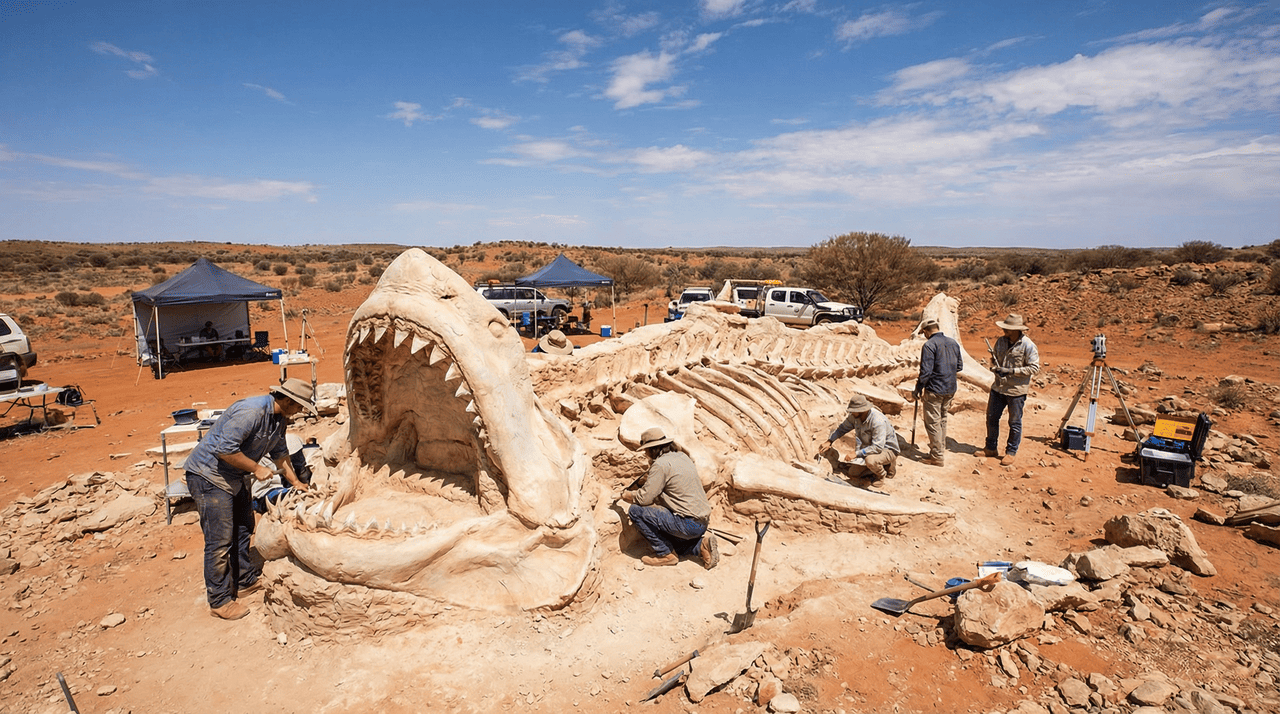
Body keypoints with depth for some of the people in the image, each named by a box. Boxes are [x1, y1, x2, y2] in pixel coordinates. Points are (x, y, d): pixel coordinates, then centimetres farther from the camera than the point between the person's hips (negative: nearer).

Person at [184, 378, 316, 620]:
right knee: (220, 541, -4)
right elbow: (224, 449, -31)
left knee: (244, 529, 18)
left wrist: (295, 482, 17)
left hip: (233, 477, 10)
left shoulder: (280, 418, 3)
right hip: (208, 475, -10)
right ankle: (220, 600, 9)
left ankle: (247, 580, 34)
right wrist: (256, 468, -22)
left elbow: (279, 452, 16)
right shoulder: (251, 411, -29)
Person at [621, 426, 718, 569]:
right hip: (702, 522, 10)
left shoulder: (661, 464, -15)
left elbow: (644, 499, -15)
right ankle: (701, 545, 10)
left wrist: (627, 495, 4)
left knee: (636, 511, -6)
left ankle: (666, 554, 1)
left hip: (688, 524, -10)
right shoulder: (682, 457, 12)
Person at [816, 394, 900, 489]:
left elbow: (877, 447, -38)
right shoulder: (854, 416, -11)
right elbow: (843, 428, 7)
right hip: (870, 448, 8)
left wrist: (857, 454, -34)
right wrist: (829, 441, -4)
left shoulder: (878, 421, -35)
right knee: (853, 474, 2)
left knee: (870, 460, -39)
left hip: (887, 449, -7)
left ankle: (881, 475, -5)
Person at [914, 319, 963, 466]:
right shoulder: (954, 343, 7)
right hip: (950, 390, 8)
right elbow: (959, 367, 15)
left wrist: (918, 389, -10)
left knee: (933, 422, 1)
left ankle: (937, 457, 5)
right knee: (942, 419, 21)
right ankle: (942, 449, 32)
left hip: (934, 389, -8)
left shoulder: (929, 345, -16)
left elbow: (926, 371, -19)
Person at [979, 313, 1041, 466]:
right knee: (991, 418, 12)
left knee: (1014, 423, 6)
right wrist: (995, 367, -6)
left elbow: (1034, 367, -14)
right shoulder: (1001, 342, 4)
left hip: (1017, 390, -6)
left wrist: (1012, 371, -22)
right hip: (998, 388, 6)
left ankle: (1011, 452, 21)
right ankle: (991, 448, 27)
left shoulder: (1028, 346, -14)